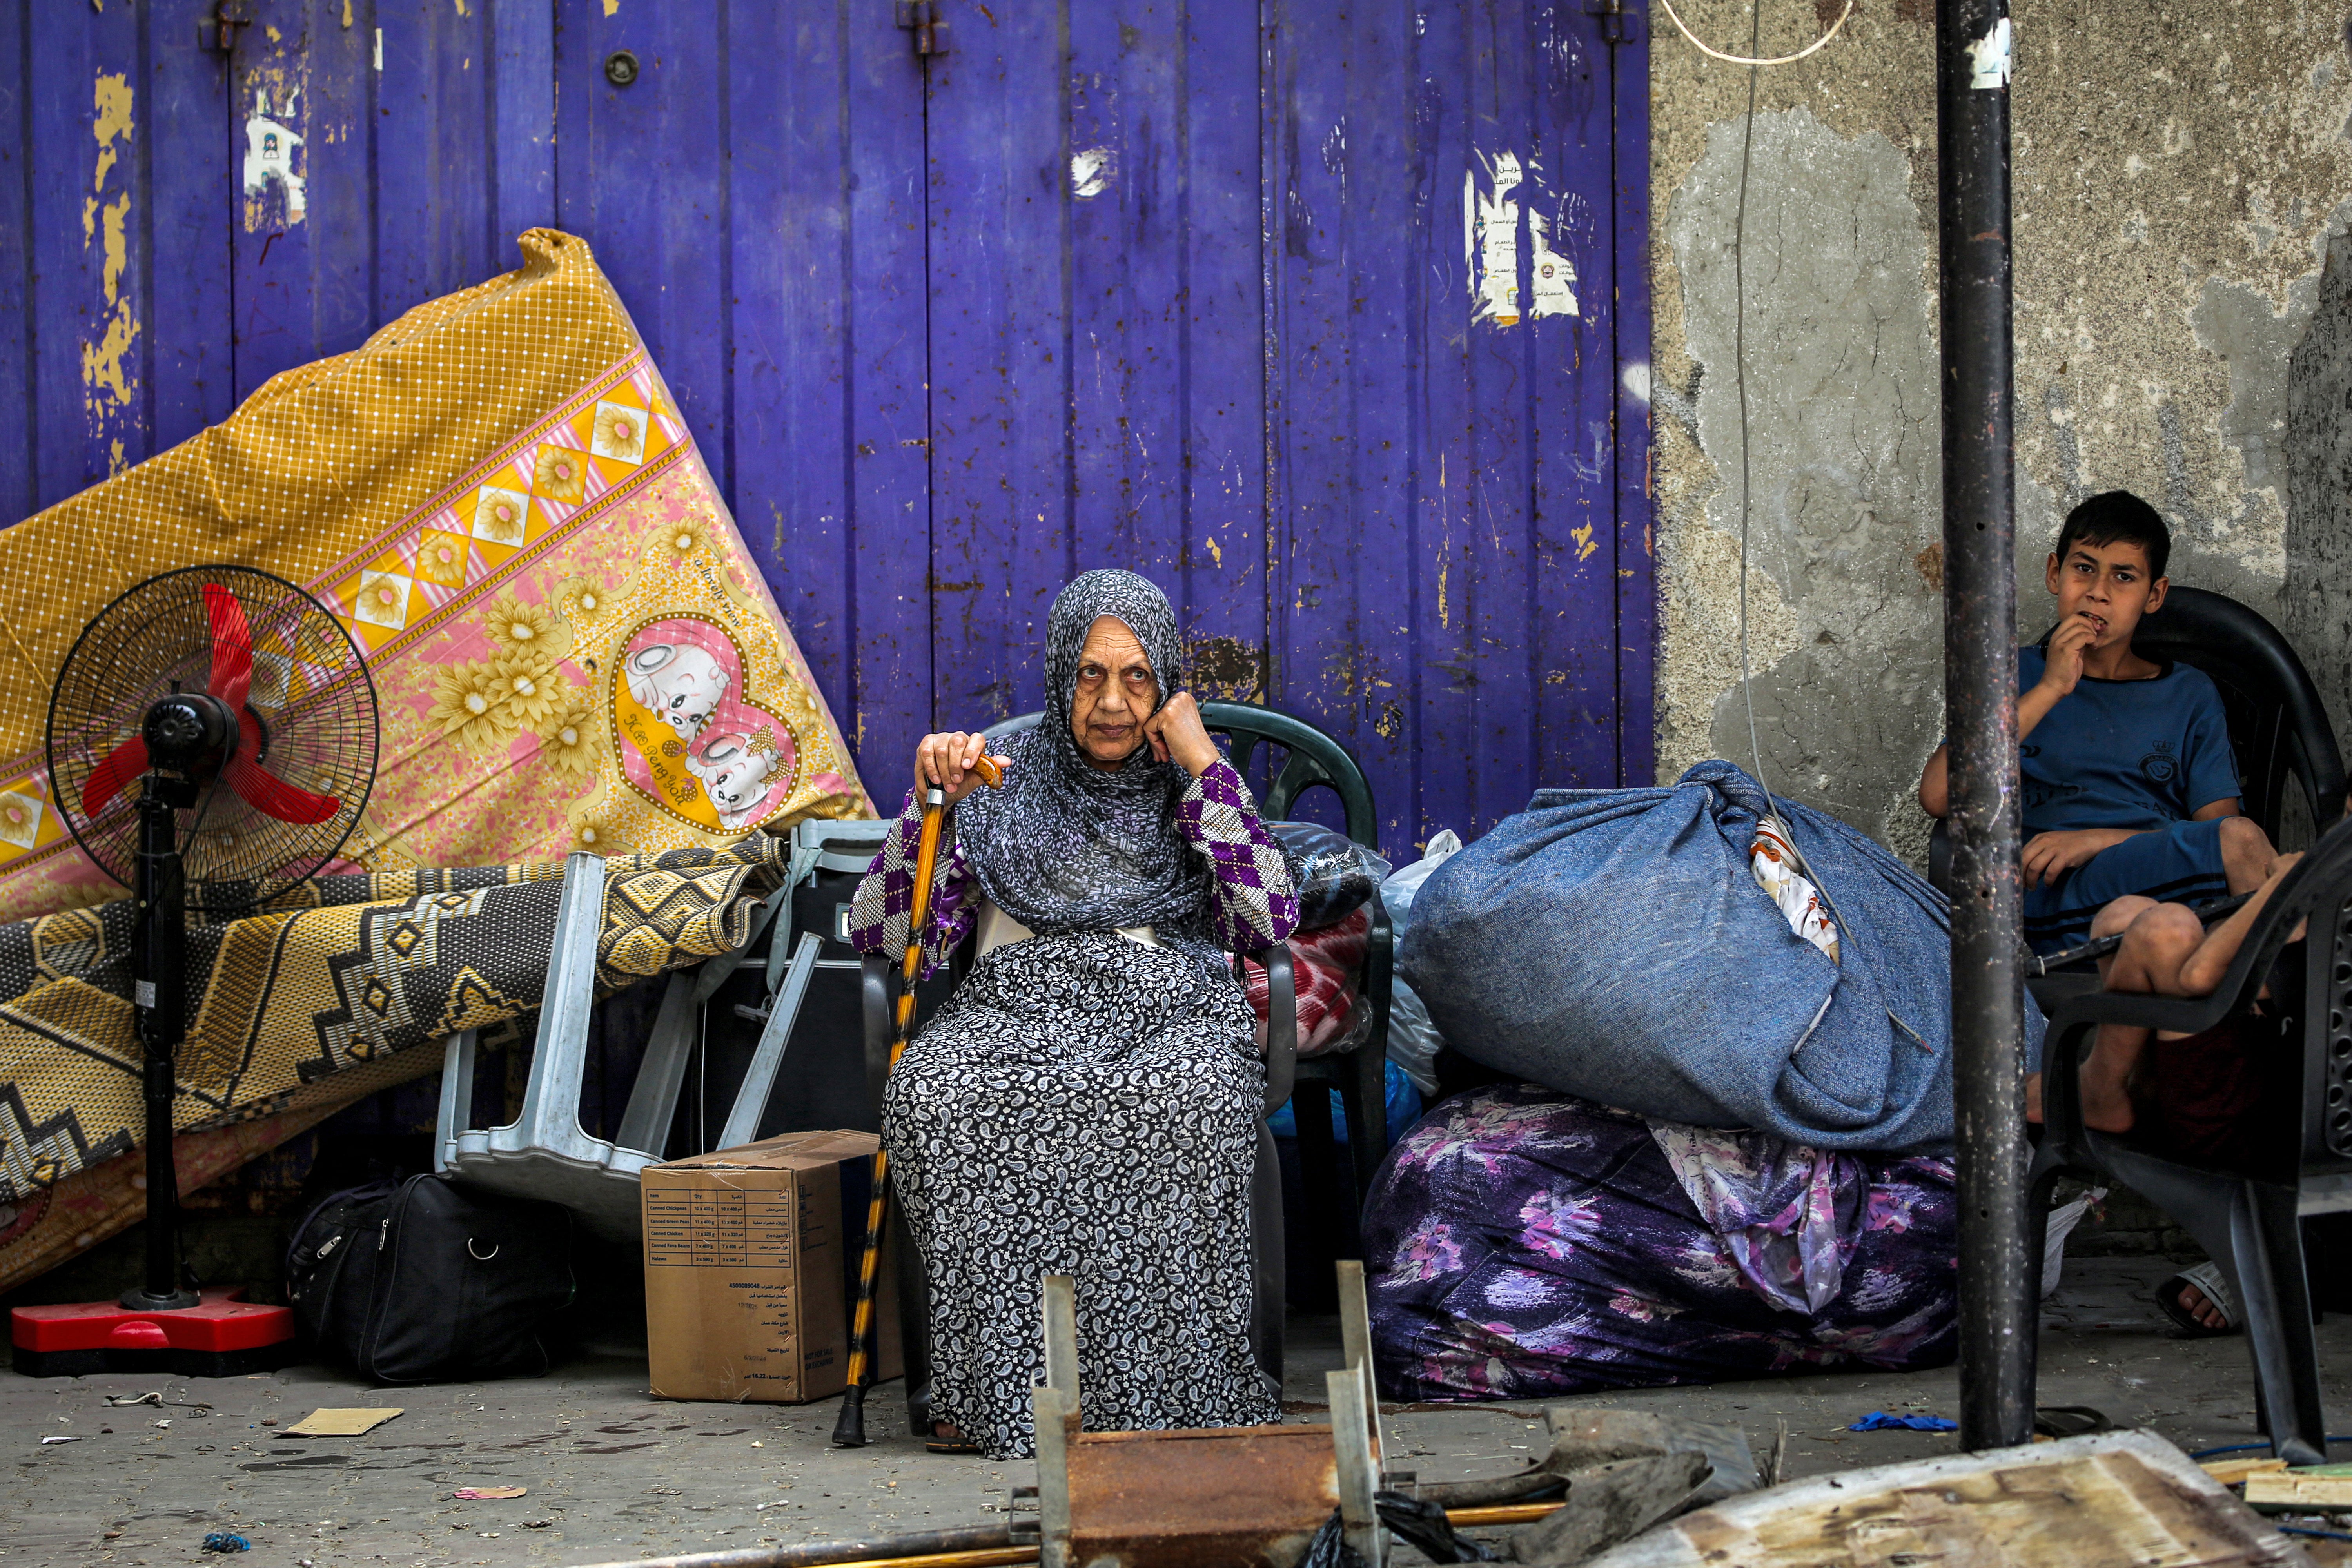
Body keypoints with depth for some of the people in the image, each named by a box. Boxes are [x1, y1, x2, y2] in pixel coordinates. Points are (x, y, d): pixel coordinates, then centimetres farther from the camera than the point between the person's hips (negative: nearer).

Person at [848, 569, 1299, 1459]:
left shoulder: (1192, 792, 17)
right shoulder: (1002, 785, 17)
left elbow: (1272, 921, -3)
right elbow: (884, 934, 10)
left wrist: (1201, 764, -1)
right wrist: (931, 801, -2)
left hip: (1170, 1010, -1)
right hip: (1018, 1007, 1)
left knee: (1185, 1098, -39)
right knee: (937, 1092, -35)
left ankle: (1153, 1392, -31)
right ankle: (993, 1388, -30)